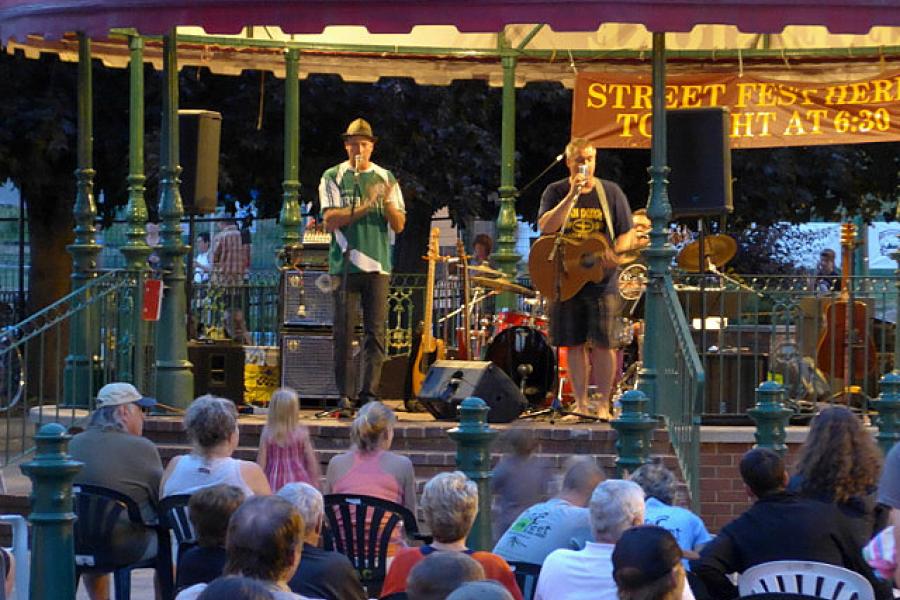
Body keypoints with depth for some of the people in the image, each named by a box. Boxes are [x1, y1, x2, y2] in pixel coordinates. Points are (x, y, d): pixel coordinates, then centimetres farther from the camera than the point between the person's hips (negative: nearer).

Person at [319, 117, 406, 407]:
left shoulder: (385, 178, 14)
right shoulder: (333, 177, 6)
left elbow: (399, 225, 10)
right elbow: (330, 220, -5)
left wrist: (388, 202, -10)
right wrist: (364, 206, -15)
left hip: (377, 264, 2)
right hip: (345, 264, -2)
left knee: (376, 331, -3)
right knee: (344, 331, -4)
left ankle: (370, 393, -2)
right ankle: (346, 393, -1)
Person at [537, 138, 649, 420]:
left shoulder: (611, 192, 5)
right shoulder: (556, 192, 5)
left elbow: (626, 233, 5)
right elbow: (546, 227, -11)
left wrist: (615, 253, -16)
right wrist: (573, 196, -17)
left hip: (602, 278, -1)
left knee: (603, 343, -6)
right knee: (574, 344, 4)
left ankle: (603, 404, 0)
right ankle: (580, 404, 11)